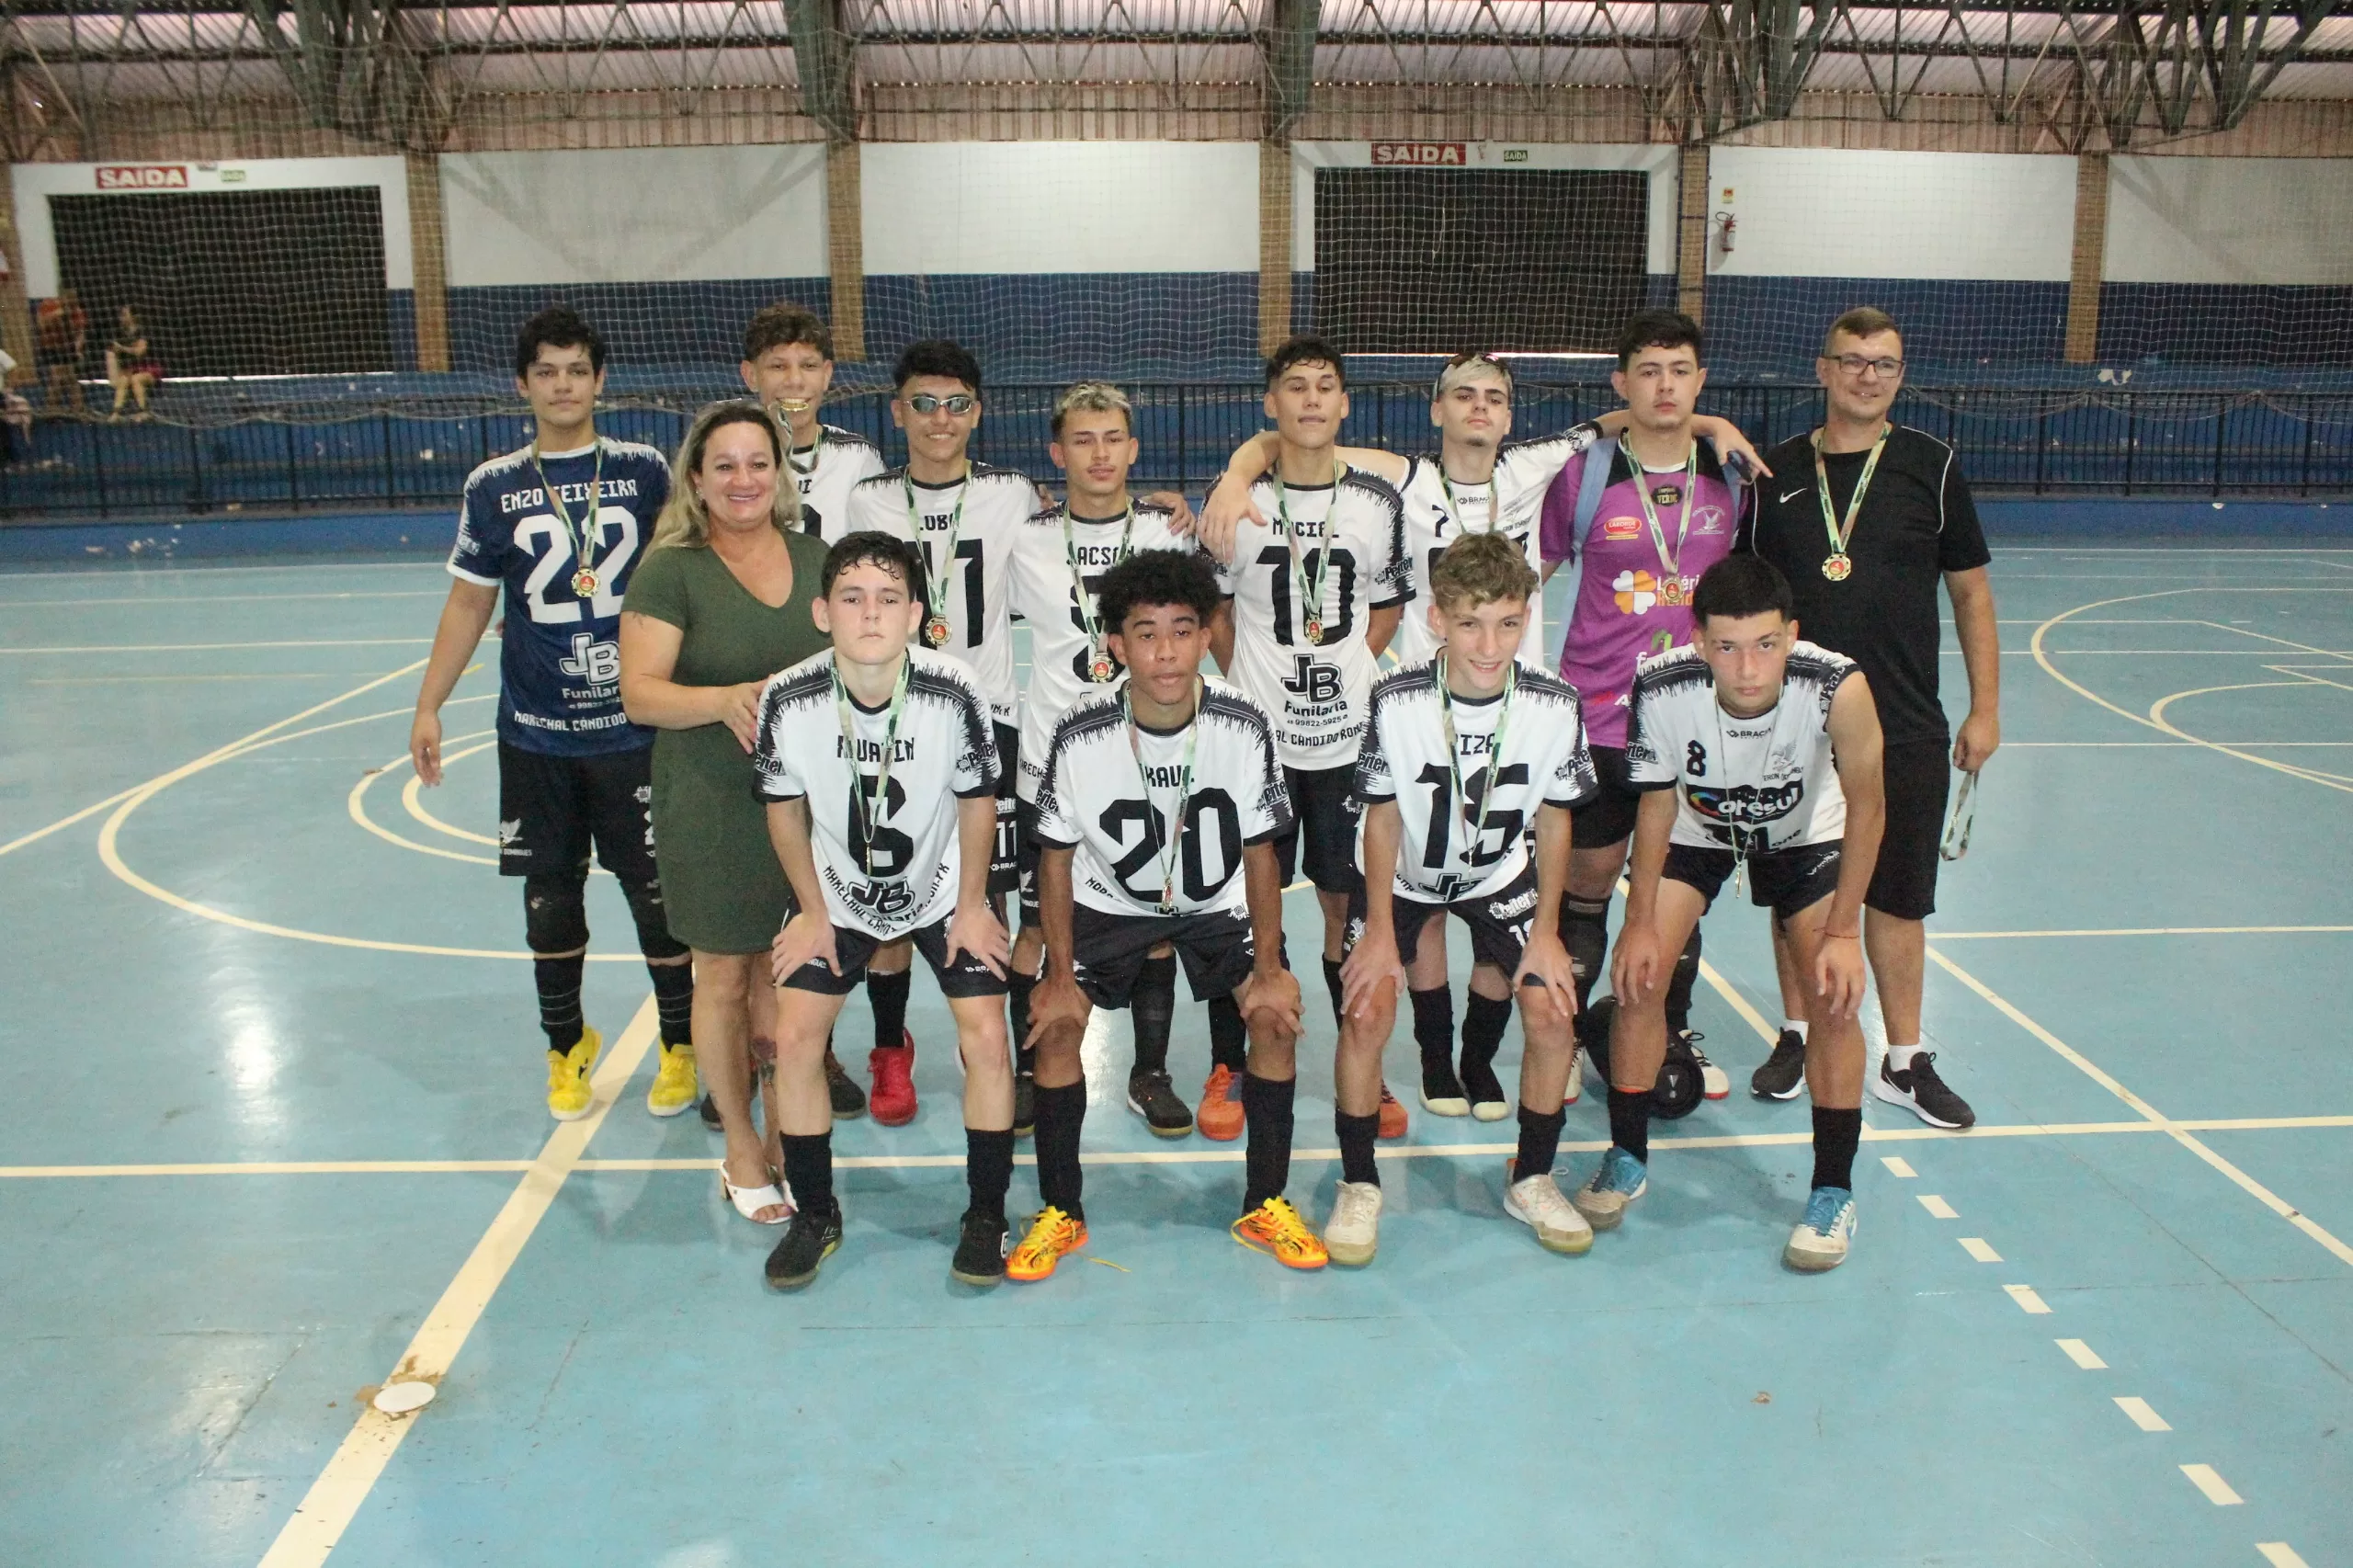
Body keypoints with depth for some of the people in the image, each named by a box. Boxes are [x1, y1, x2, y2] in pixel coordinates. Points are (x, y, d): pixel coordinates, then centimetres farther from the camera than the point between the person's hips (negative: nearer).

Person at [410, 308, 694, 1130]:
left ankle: (681, 1044, 23)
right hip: (535, 732, 2)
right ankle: (567, 1045, 31)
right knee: (550, 893, 11)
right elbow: (468, 602, 8)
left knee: (657, 891, 3)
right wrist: (427, 707, 4)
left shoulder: (645, 471, -1)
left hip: (635, 726, -1)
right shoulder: (493, 487, 2)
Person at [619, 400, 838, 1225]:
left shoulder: (814, 557, 7)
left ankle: (785, 1136, 30)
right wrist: (722, 700, -30)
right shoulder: (671, 569, -7)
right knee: (725, 978, 7)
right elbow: (641, 691, -13)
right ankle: (741, 1151, 23)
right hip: (714, 811, -4)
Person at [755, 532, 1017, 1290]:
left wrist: (972, 906, -6)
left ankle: (986, 1216, 10)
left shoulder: (954, 693, -28)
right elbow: (785, 810, -6)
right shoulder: (789, 700, -24)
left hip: (943, 888, -1)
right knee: (794, 1038, -6)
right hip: (838, 892, 1)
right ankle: (815, 1215, 16)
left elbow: (977, 800, -11)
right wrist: (813, 911, -3)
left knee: (987, 1039, -11)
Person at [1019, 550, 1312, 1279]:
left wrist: (1268, 968, -13)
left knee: (1277, 1016, -15)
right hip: (1108, 898, 0)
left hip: (1217, 898, 1)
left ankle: (1265, 1206, 4)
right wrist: (1061, 974, -14)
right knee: (1054, 1021, -15)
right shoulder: (1081, 734, -26)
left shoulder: (1243, 726, -24)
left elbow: (1260, 851, -12)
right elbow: (1057, 855, -13)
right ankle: (1060, 1212, 4)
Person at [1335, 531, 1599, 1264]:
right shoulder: (1396, 701, -27)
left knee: (1552, 1013, -13)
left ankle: (1531, 1180, 11)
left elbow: (1554, 820, -7)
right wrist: (1380, 927, -14)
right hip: (1404, 874, -1)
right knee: (1367, 1011, -19)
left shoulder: (1555, 707, -22)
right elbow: (1384, 817, -14)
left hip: (1502, 875, 2)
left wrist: (1545, 928, -8)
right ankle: (1359, 1185, 3)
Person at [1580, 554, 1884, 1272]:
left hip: (1805, 834, 0)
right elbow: (1657, 805, -16)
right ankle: (1627, 1159, 15)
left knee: (1834, 994, -12)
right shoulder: (1662, 688, -36)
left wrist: (1843, 931, -17)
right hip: (1697, 828, 1)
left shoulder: (1837, 687, -38)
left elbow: (1865, 805, -20)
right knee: (1637, 976, -9)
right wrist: (1641, 921, -14)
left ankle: (1834, 1192, 8)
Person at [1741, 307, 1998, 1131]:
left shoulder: (1929, 465, 1)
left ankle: (1904, 1061, 19)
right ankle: (1797, 1037, 27)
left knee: (1897, 897, 6)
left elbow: (1971, 592, 5)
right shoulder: (1779, 470, 3)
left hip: (1906, 727, -1)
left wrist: (1985, 708, 1)